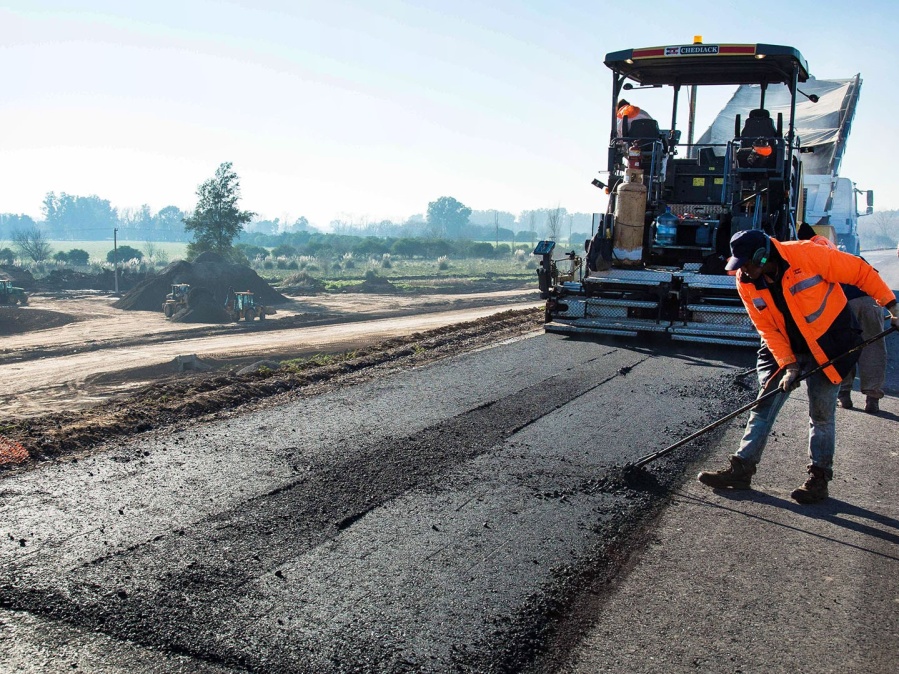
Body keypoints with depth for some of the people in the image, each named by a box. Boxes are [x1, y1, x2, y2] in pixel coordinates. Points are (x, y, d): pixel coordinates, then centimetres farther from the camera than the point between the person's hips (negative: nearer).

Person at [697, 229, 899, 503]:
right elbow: (767, 328, -8)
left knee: (821, 414, 2)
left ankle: (818, 479, 15)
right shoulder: (746, 283, -11)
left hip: (829, 344, -4)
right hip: (784, 347, 4)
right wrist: (788, 365, -15)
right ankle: (742, 468, 8)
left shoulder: (808, 254, -25)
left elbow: (861, 272, -15)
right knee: (763, 406, 2)